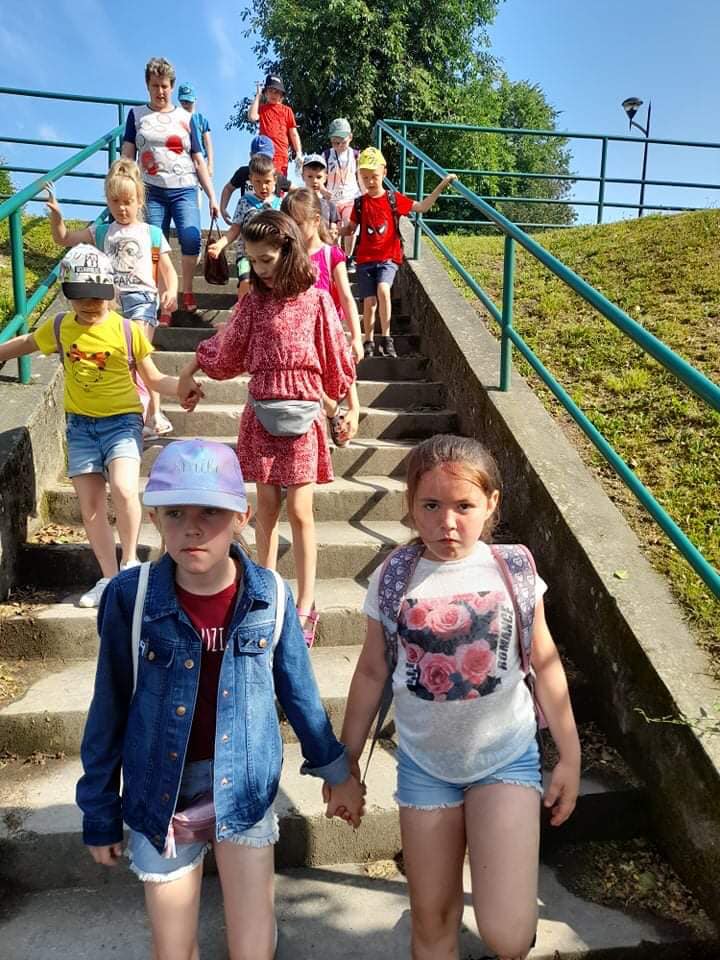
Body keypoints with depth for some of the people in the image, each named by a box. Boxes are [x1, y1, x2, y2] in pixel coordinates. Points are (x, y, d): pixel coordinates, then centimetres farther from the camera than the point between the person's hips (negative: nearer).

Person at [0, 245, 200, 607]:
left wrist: (183, 387, -20)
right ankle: (109, 577, 18)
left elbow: (153, 378, -3)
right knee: (90, 504, 4)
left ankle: (129, 561, -1)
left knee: (123, 490, -25)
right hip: (80, 424, 4)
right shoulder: (58, 327, 0)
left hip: (122, 419, -4)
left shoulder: (127, 330, -10)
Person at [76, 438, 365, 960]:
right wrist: (100, 811, 4)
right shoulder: (131, 597, -15)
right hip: (161, 791, 0)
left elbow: (298, 689, 2)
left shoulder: (268, 596, -13)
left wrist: (335, 768, 11)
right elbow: (110, 708, -3)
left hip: (245, 785, 0)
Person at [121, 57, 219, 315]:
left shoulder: (186, 118, 11)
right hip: (151, 191, 1)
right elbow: (127, 156, 5)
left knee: (191, 239, -21)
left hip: (184, 190, 0)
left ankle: (187, 292, -2)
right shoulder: (137, 115, 10)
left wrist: (212, 197, 6)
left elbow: (198, 160, 12)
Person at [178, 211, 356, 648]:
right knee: (267, 506, 8)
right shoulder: (254, 303, 4)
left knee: (300, 511, -3)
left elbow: (335, 358, 2)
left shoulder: (317, 301, -3)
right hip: (261, 414, 3)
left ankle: (306, 604, 8)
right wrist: (189, 373, 22)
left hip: (302, 414, -2)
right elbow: (227, 351, 16)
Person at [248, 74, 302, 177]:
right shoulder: (261, 108, 14)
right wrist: (258, 95, 2)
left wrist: (299, 154, -2)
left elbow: (294, 134, 10)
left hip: (281, 155, 1)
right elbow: (252, 117, -7)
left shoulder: (286, 110, 12)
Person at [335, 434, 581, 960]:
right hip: (425, 764, 1)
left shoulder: (514, 570, -11)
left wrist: (570, 756, 3)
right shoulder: (393, 579, -10)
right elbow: (372, 672, 1)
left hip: (506, 757, -1)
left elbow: (545, 664, -1)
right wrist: (346, 761, 7)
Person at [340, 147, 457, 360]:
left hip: (389, 257, -2)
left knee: (383, 290, -27)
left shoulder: (394, 199, 1)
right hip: (365, 259, 2)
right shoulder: (360, 203, 5)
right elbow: (350, 229, 13)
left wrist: (442, 185, -9)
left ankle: (386, 338, -17)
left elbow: (422, 207, -2)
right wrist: (335, 231, -8)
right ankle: (369, 342, 18)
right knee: (369, 301, 0)